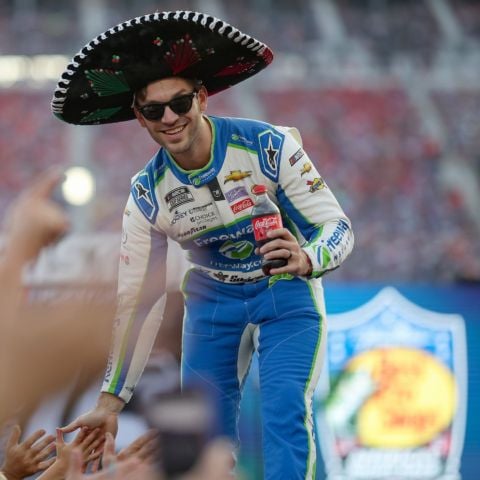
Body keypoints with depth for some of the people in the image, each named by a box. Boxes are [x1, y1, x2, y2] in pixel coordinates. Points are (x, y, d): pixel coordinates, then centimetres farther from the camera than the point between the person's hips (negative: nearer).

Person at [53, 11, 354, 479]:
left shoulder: (268, 146, -24)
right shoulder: (148, 194, -13)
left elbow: (337, 225, -20)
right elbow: (134, 300, -5)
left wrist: (307, 259, -45)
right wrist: (110, 400, -4)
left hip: (286, 290, -3)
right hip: (213, 299, 3)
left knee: (285, 414, -21)